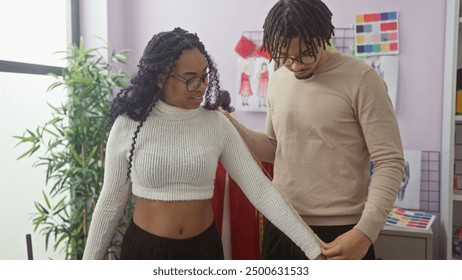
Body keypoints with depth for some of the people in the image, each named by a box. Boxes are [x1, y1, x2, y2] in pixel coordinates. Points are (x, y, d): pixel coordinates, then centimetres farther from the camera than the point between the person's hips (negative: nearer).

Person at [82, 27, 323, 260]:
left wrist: (312, 247, -11)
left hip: (202, 247, 2)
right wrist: (89, 263, 3)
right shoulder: (128, 125, -10)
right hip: (144, 247, -1)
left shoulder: (217, 125, -7)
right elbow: (111, 200, -1)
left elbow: (260, 189, -8)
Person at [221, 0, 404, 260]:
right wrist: (231, 127, -3)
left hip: (339, 233, -5)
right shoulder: (278, 80, 5)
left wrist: (366, 231, -25)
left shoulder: (361, 79, -12)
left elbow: (390, 162, -14)